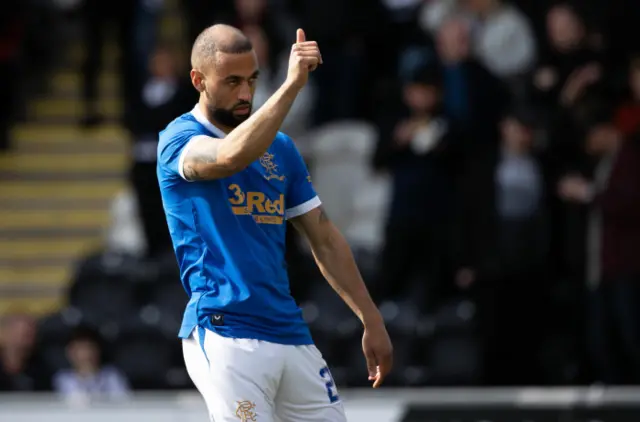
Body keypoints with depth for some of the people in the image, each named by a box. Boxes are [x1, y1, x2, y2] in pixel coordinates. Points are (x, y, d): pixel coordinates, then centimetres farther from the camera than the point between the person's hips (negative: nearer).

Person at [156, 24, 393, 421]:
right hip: (227, 338, -6)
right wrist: (292, 84, -26)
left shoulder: (280, 147, 16)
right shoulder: (180, 139, -3)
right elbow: (231, 157, -27)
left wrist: (371, 319, 14)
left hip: (291, 334, 6)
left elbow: (325, 240, 19)